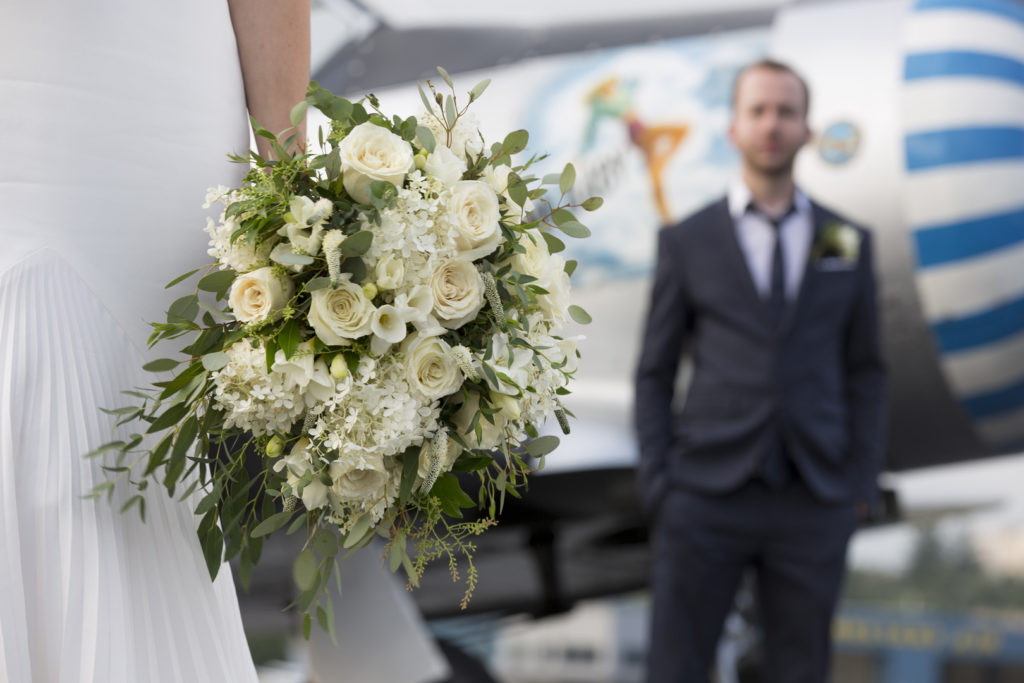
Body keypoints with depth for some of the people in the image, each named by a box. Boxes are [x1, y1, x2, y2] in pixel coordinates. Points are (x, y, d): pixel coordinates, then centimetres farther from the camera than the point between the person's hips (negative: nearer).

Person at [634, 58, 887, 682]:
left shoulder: (848, 243, 8)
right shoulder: (686, 243, 4)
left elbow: (865, 370, 11)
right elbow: (656, 372, 6)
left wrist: (862, 485, 2)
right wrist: (658, 487, -3)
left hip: (812, 506, 2)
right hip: (706, 494, -1)